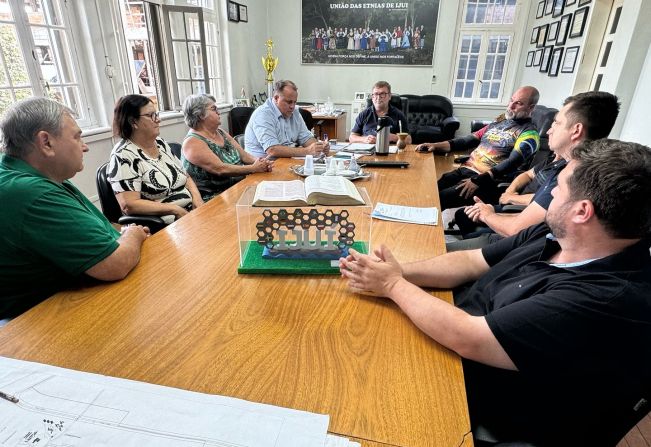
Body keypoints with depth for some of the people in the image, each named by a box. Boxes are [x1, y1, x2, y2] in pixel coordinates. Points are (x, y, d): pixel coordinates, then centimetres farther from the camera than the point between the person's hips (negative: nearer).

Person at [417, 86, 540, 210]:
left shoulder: (529, 133, -1)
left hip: (488, 181, -7)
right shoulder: (498, 122, 21)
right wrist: (437, 145, 3)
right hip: (464, 169, 7)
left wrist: (478, 180, -27)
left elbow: (512, 163, -16)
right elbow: (469, 140, 17)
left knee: (437, 200, -26)